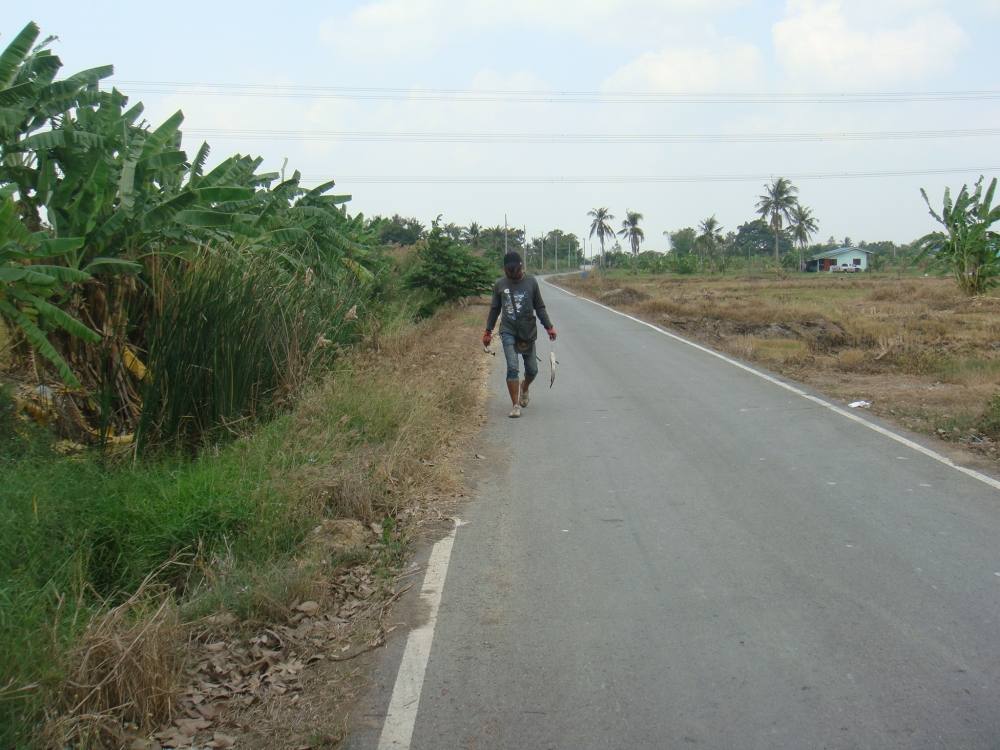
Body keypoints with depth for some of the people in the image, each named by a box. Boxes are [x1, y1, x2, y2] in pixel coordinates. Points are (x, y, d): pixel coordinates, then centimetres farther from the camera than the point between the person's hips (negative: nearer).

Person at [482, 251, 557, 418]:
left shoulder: (531, 282, 1)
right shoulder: (500, 285, 3)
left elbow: (539, 308, 6)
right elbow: (495, 309, 11)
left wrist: (549, 326, -3)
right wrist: (488, 331, 10)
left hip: (528, 333, 1)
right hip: (508, 332, -1)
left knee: (532, 369, 6)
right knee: (512, 368, -12)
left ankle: (524, 388, 40)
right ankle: (515, 405, -4)